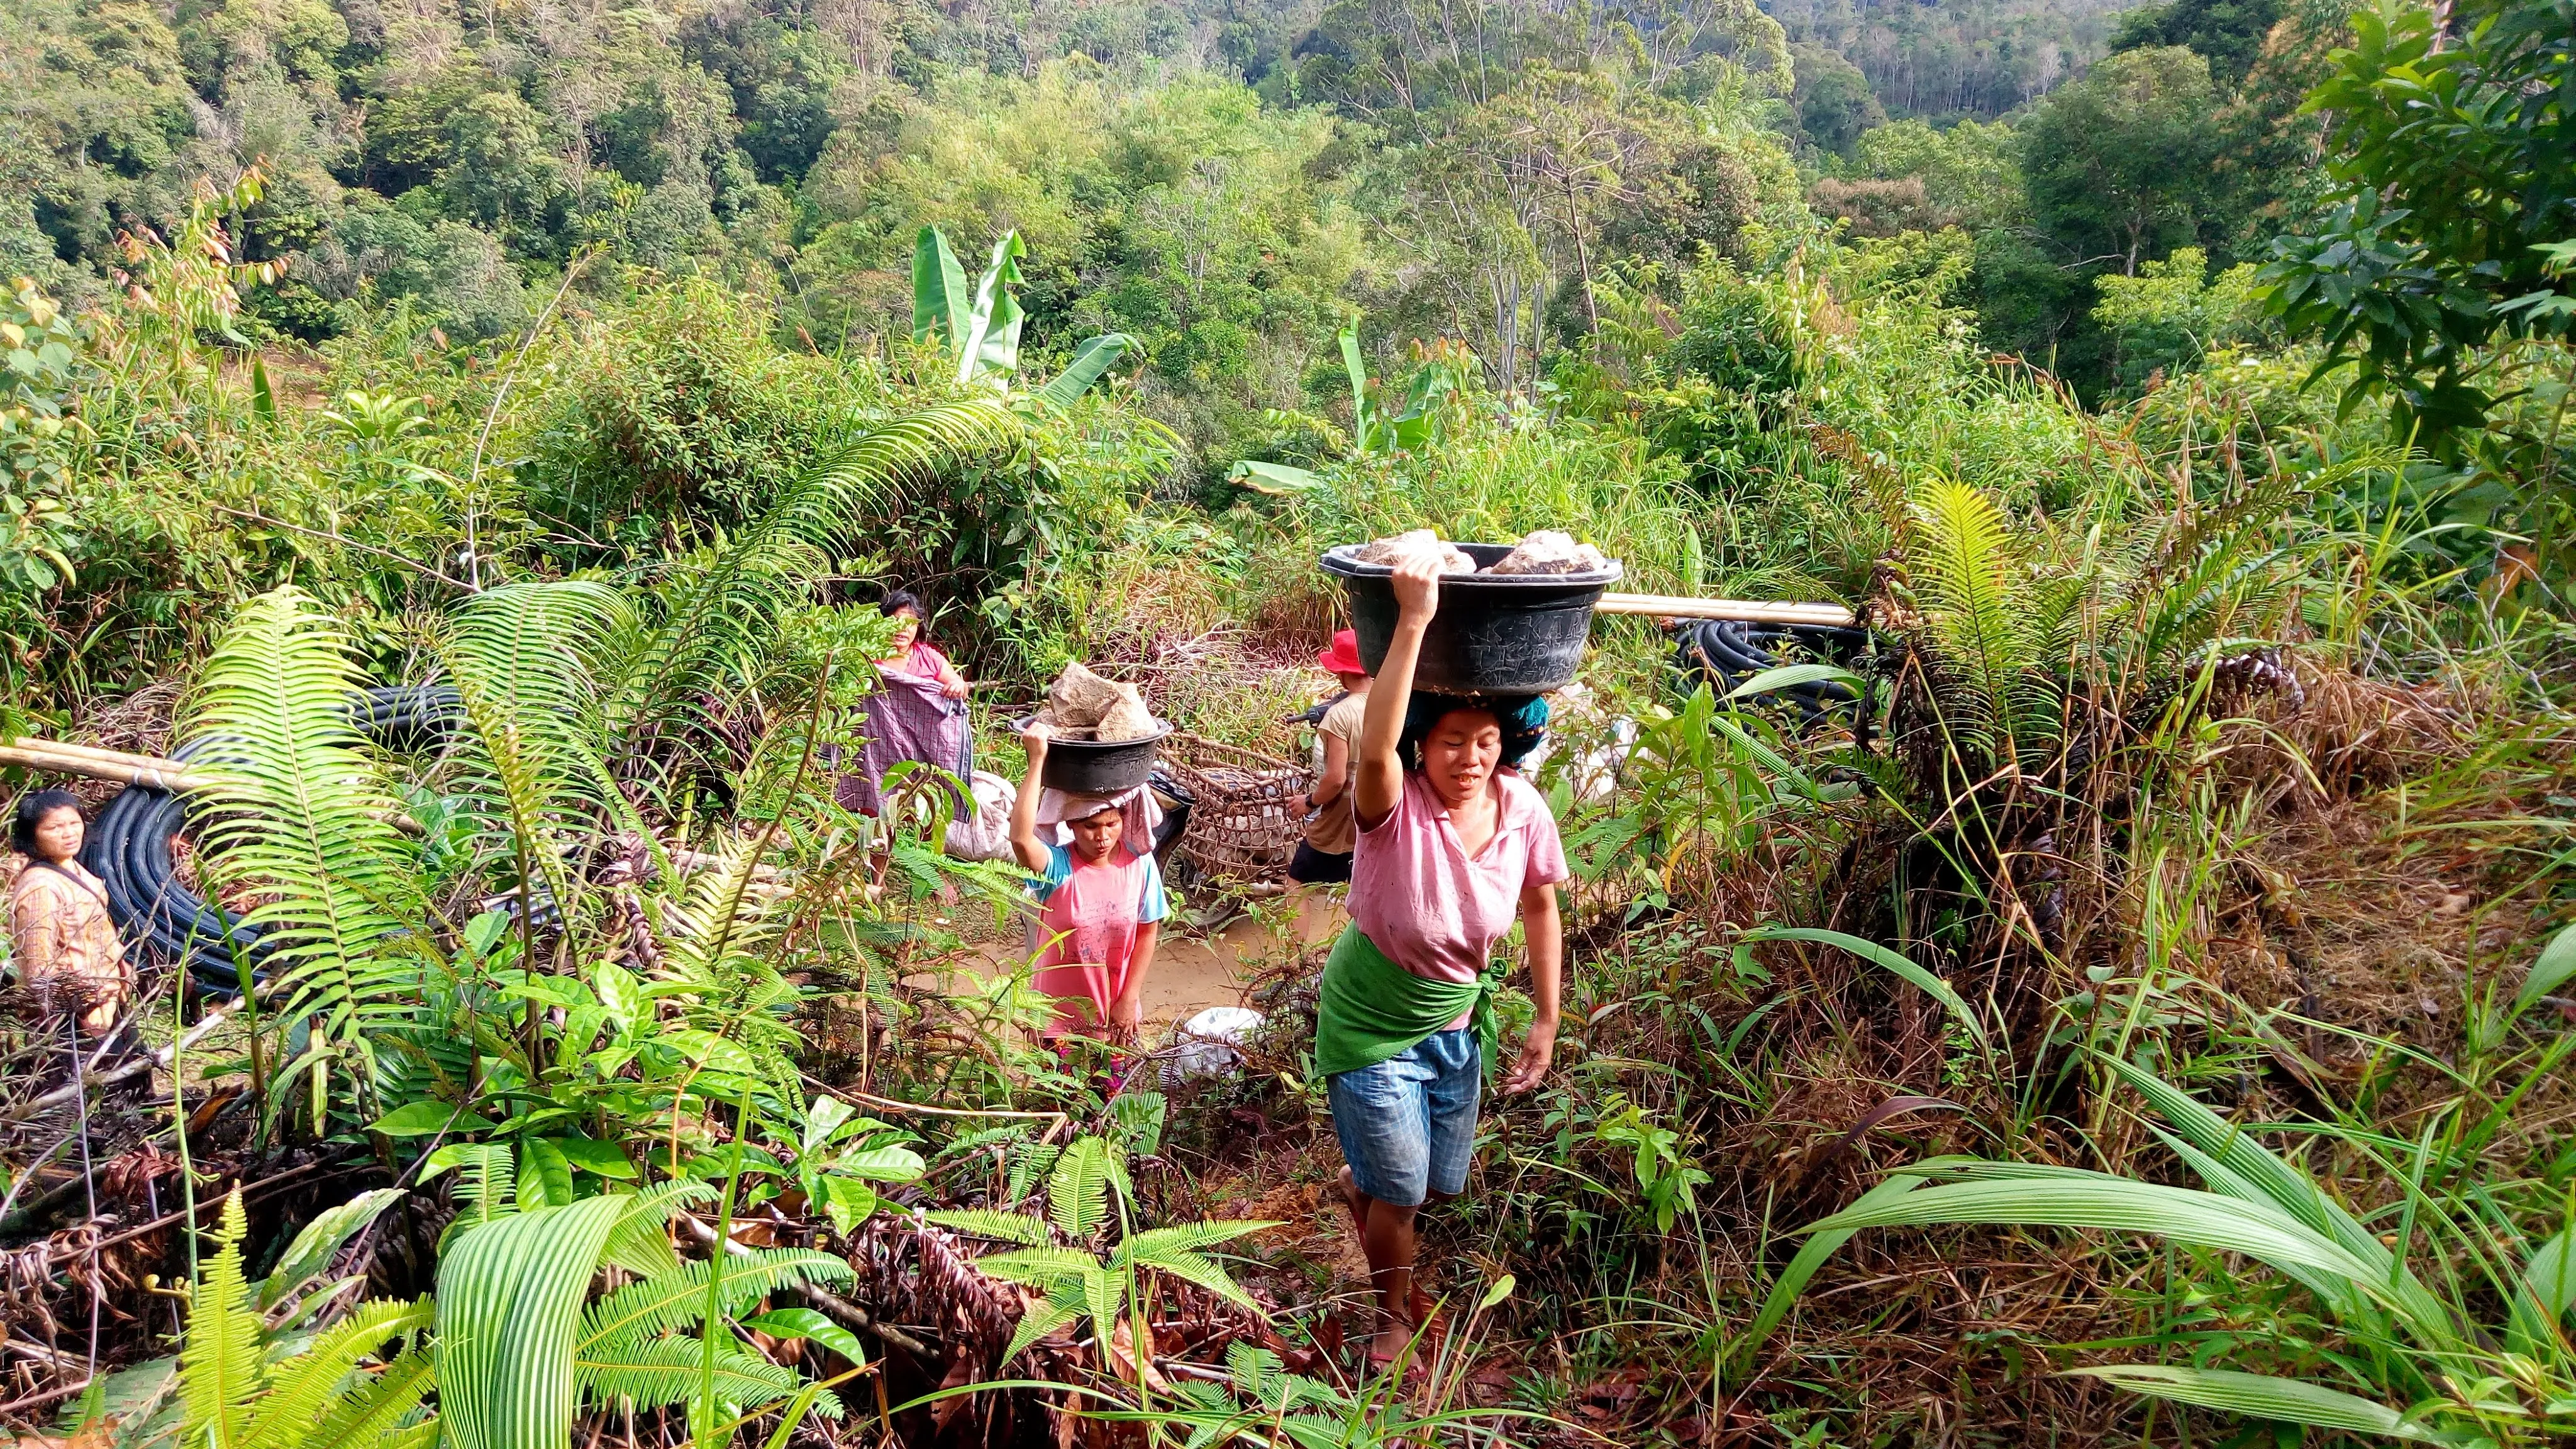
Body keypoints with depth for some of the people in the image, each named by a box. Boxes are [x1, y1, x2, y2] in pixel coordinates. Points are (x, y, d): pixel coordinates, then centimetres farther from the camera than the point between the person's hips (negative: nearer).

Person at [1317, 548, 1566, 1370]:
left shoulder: (1523, 811, -15)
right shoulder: (1397, 806, -29)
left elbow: (1540, 908, 2)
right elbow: (1374, 746, -54)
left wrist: (1547, 1021, 5)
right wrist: (1413, 623, -59)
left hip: (1459, 1024, 5)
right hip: (1372, 1026, -5)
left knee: (1442, 1185, 21)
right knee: (1399, 1193, 7)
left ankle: (1359, 1181, 57)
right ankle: (1394, 1313, 39)